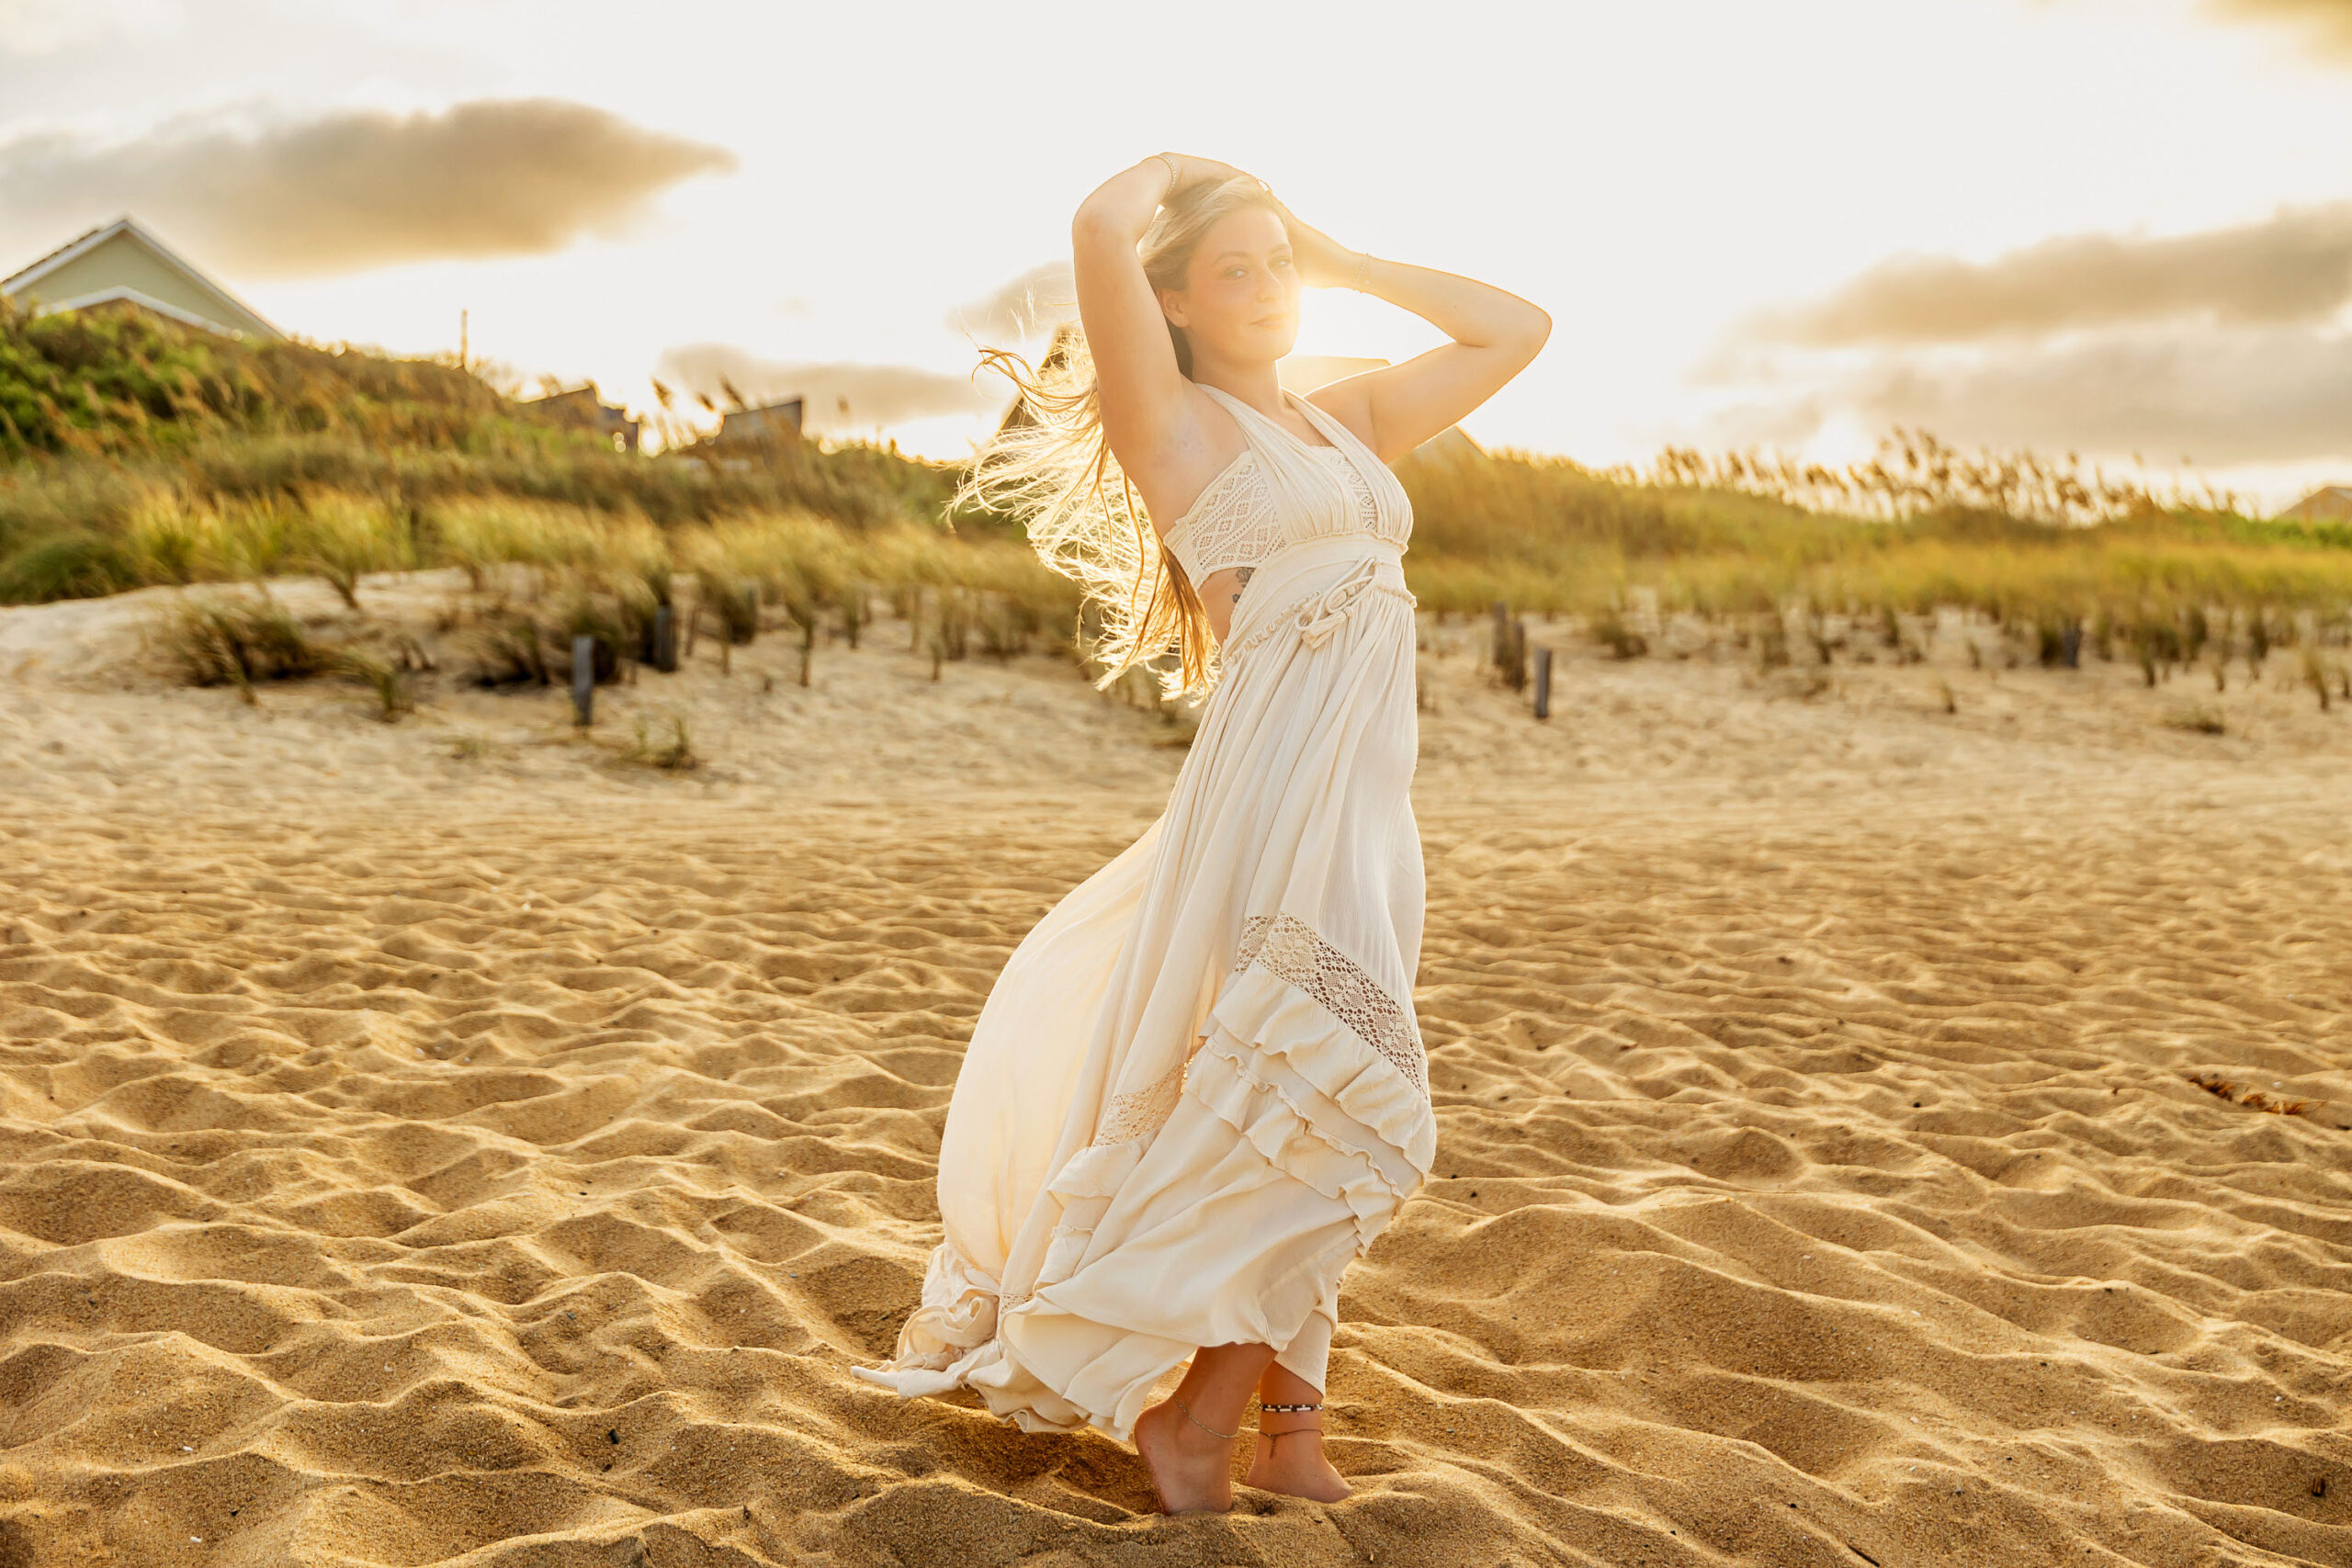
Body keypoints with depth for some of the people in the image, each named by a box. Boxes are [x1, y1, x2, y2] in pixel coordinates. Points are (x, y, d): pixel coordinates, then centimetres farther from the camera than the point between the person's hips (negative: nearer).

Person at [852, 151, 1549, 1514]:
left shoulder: (1349, 419, 21)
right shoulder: (1171, 417, 2)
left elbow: (1519, 330, 26)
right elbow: (1102, 229, -14)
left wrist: (1342, 261, 22)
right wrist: (1169, 169, 8)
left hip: (1369, 791, 7)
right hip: (1280, 777, -7)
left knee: (1315, 1125, 11)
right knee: (1348, 1106, -11)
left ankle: (1284, 1418, 22)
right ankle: (1198, 1426, 5)